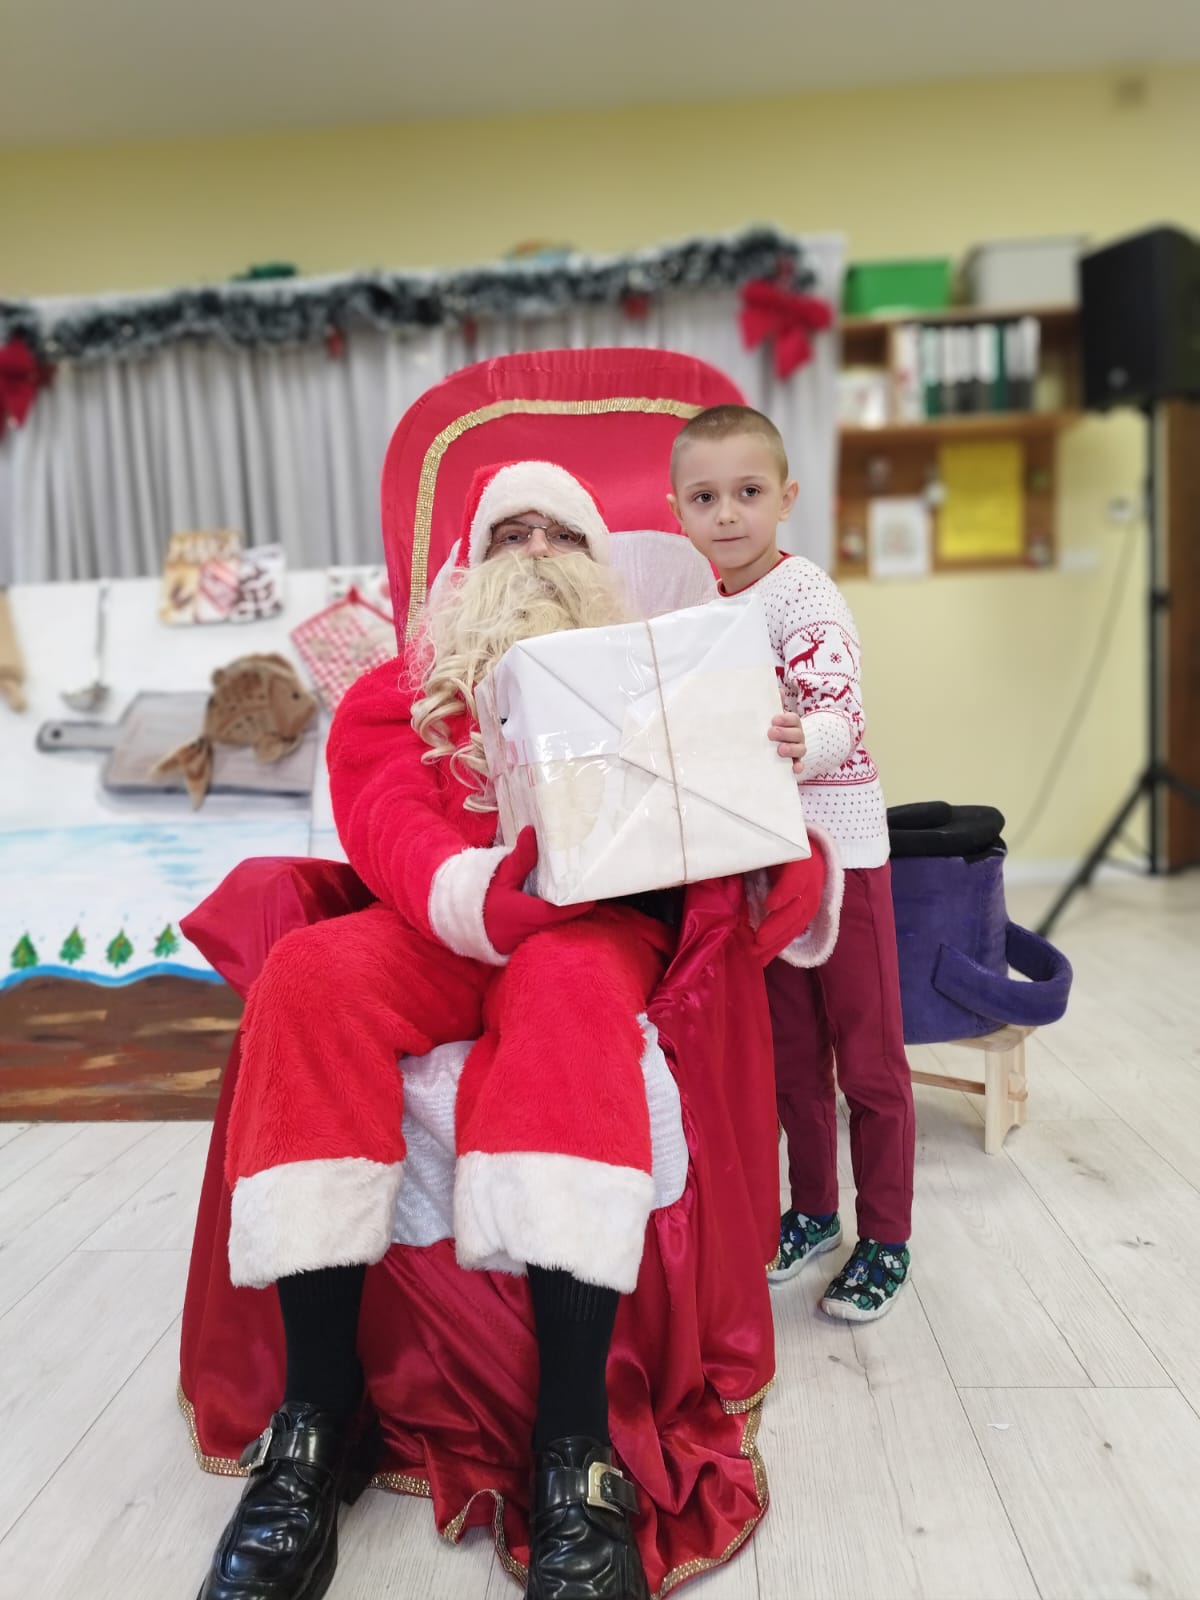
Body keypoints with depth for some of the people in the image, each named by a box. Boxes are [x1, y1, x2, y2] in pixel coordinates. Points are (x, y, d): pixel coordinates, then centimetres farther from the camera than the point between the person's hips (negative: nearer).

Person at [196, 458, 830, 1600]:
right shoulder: (401, 690, 19)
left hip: (597, 924, -1)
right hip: (435, 932, 1)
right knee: (309, 973, -30)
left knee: (565, 984, -37)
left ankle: (574, 1450, -39)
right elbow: (385, 818, -1)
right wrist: (472, 891, -25)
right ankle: (320, 1415, -27)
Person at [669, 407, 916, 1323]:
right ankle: (813, 1212, 33)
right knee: (789, 1049, 17)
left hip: (838, 843, -7)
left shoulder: (807, 598, -15)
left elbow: (838, 714, -31)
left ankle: (886, 1239, 21)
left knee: (867, 1053, 6)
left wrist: (799, 745, -50)